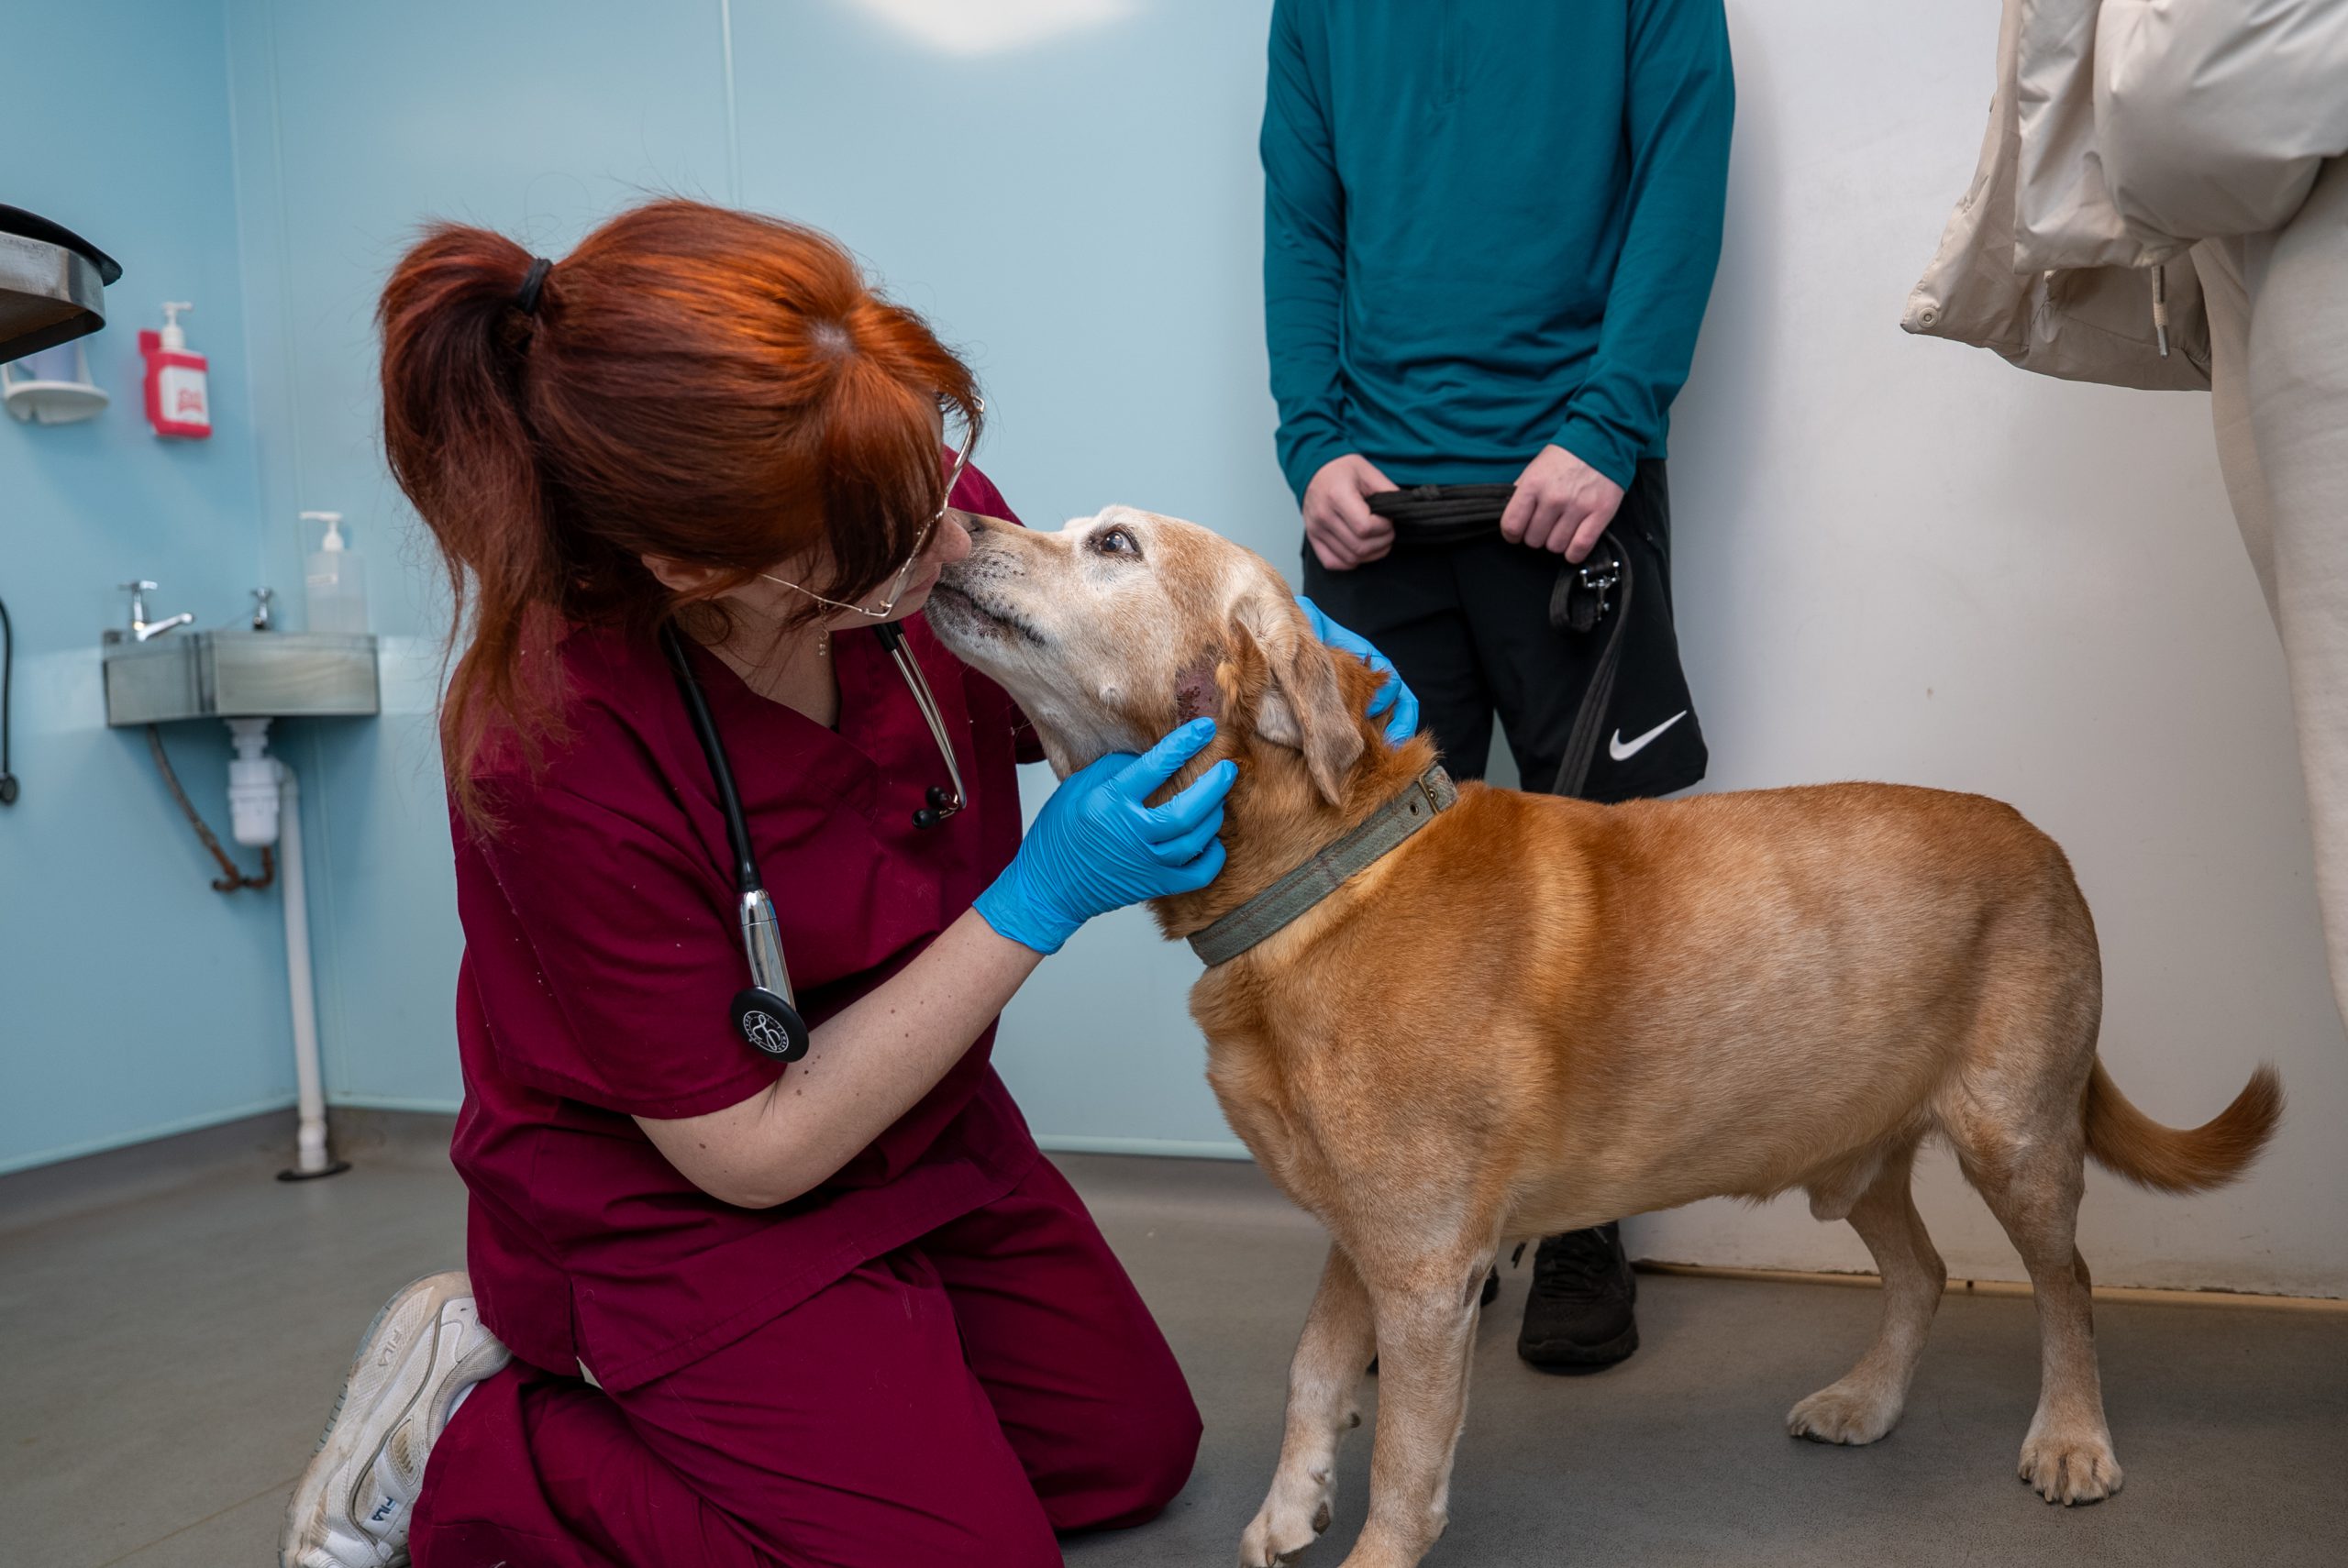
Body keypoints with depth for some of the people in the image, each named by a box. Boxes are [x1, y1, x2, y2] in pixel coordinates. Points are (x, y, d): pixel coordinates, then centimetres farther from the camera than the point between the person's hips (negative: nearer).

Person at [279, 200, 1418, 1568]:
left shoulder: (906, 498, -21)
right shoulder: (560, 751, -35)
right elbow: (751, 1151, -25)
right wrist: (1042, 900, -31)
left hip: (923, 1132, 7)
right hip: (681, 1209, -6)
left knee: (1134, 1453, 17)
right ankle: (468, 1442, 8)